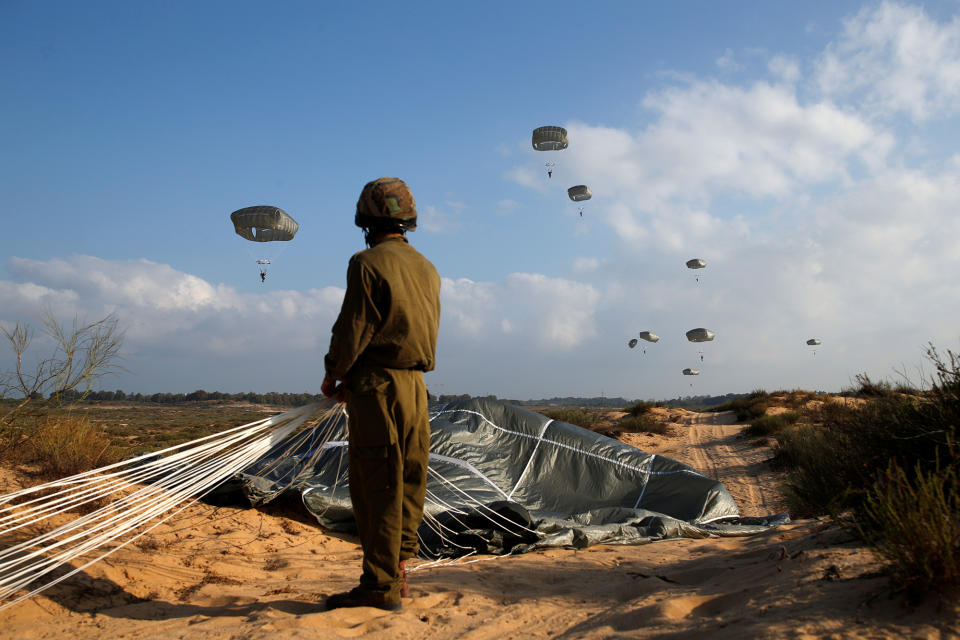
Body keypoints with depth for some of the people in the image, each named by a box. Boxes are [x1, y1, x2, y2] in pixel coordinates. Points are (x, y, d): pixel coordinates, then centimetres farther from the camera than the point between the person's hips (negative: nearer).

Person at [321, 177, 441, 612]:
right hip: (415, 386, 8)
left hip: (377, 385, -7)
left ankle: (380, 586, 3)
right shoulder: (427, 269, 13)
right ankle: (398, 569, 21)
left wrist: (333, 376, 5)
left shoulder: (368, 263, -9)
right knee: (407, 482, 12)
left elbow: (352, 330, -14)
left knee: (376, 486, -3)